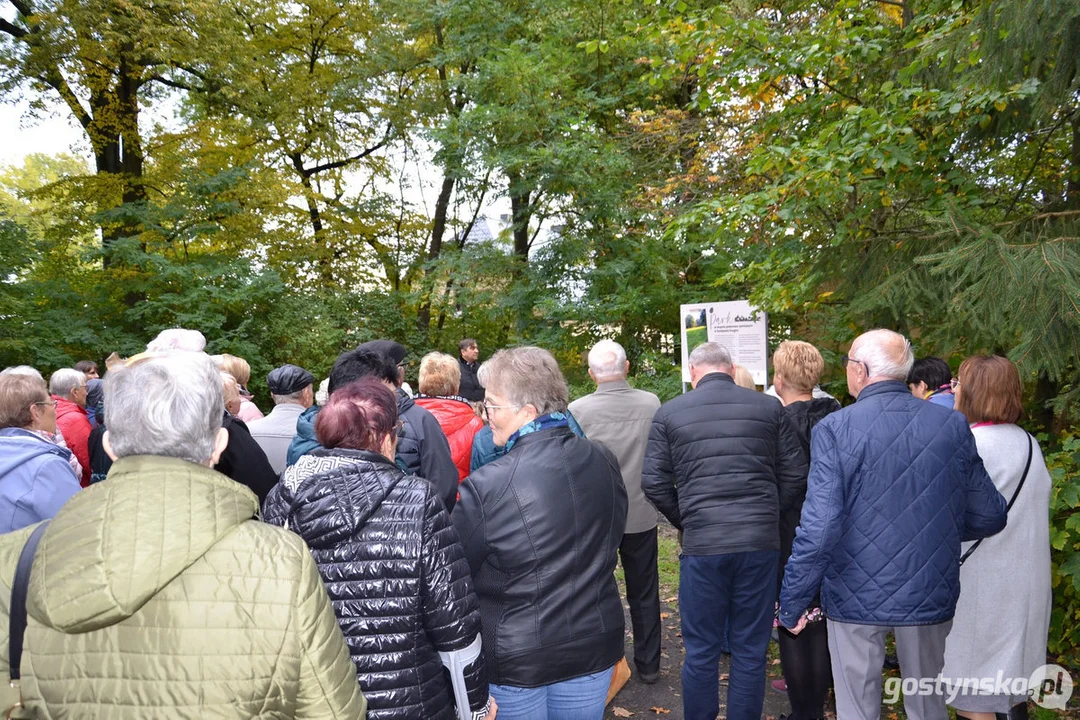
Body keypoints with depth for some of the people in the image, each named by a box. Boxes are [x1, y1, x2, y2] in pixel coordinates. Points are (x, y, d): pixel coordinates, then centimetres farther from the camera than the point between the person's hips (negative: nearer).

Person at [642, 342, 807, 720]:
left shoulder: (669, 412, 1)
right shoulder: (768, 407, 4)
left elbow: (653, 480, -1)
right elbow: (795, 472, 5)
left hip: (701, 545, -1)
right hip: (761, 542, 1)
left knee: (701, 652, 12)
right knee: (751, 651, 12)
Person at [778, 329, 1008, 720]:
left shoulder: (835, 429, -16)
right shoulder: (953, 425, -4)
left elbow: (819, 526, -20)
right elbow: (989, 516, 2)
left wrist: (792, 602, -9)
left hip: (857, 597, -3)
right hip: (930, 596, 3)